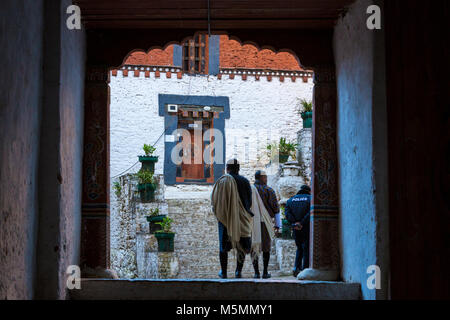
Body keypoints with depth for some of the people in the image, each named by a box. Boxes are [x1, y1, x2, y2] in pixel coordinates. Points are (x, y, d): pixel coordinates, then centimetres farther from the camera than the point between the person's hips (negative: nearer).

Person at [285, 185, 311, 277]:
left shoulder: (291, 200, 13)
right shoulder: (310, 199, 1)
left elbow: (287, 213, -2)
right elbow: (310, 213, -16)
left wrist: (294, 222, -10)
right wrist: (302, 223, -16)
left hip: (296, 229, 3)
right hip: (307, 228, -3)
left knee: (299, 249, 17)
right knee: (306, 249, 3)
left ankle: (296, 267, 3)